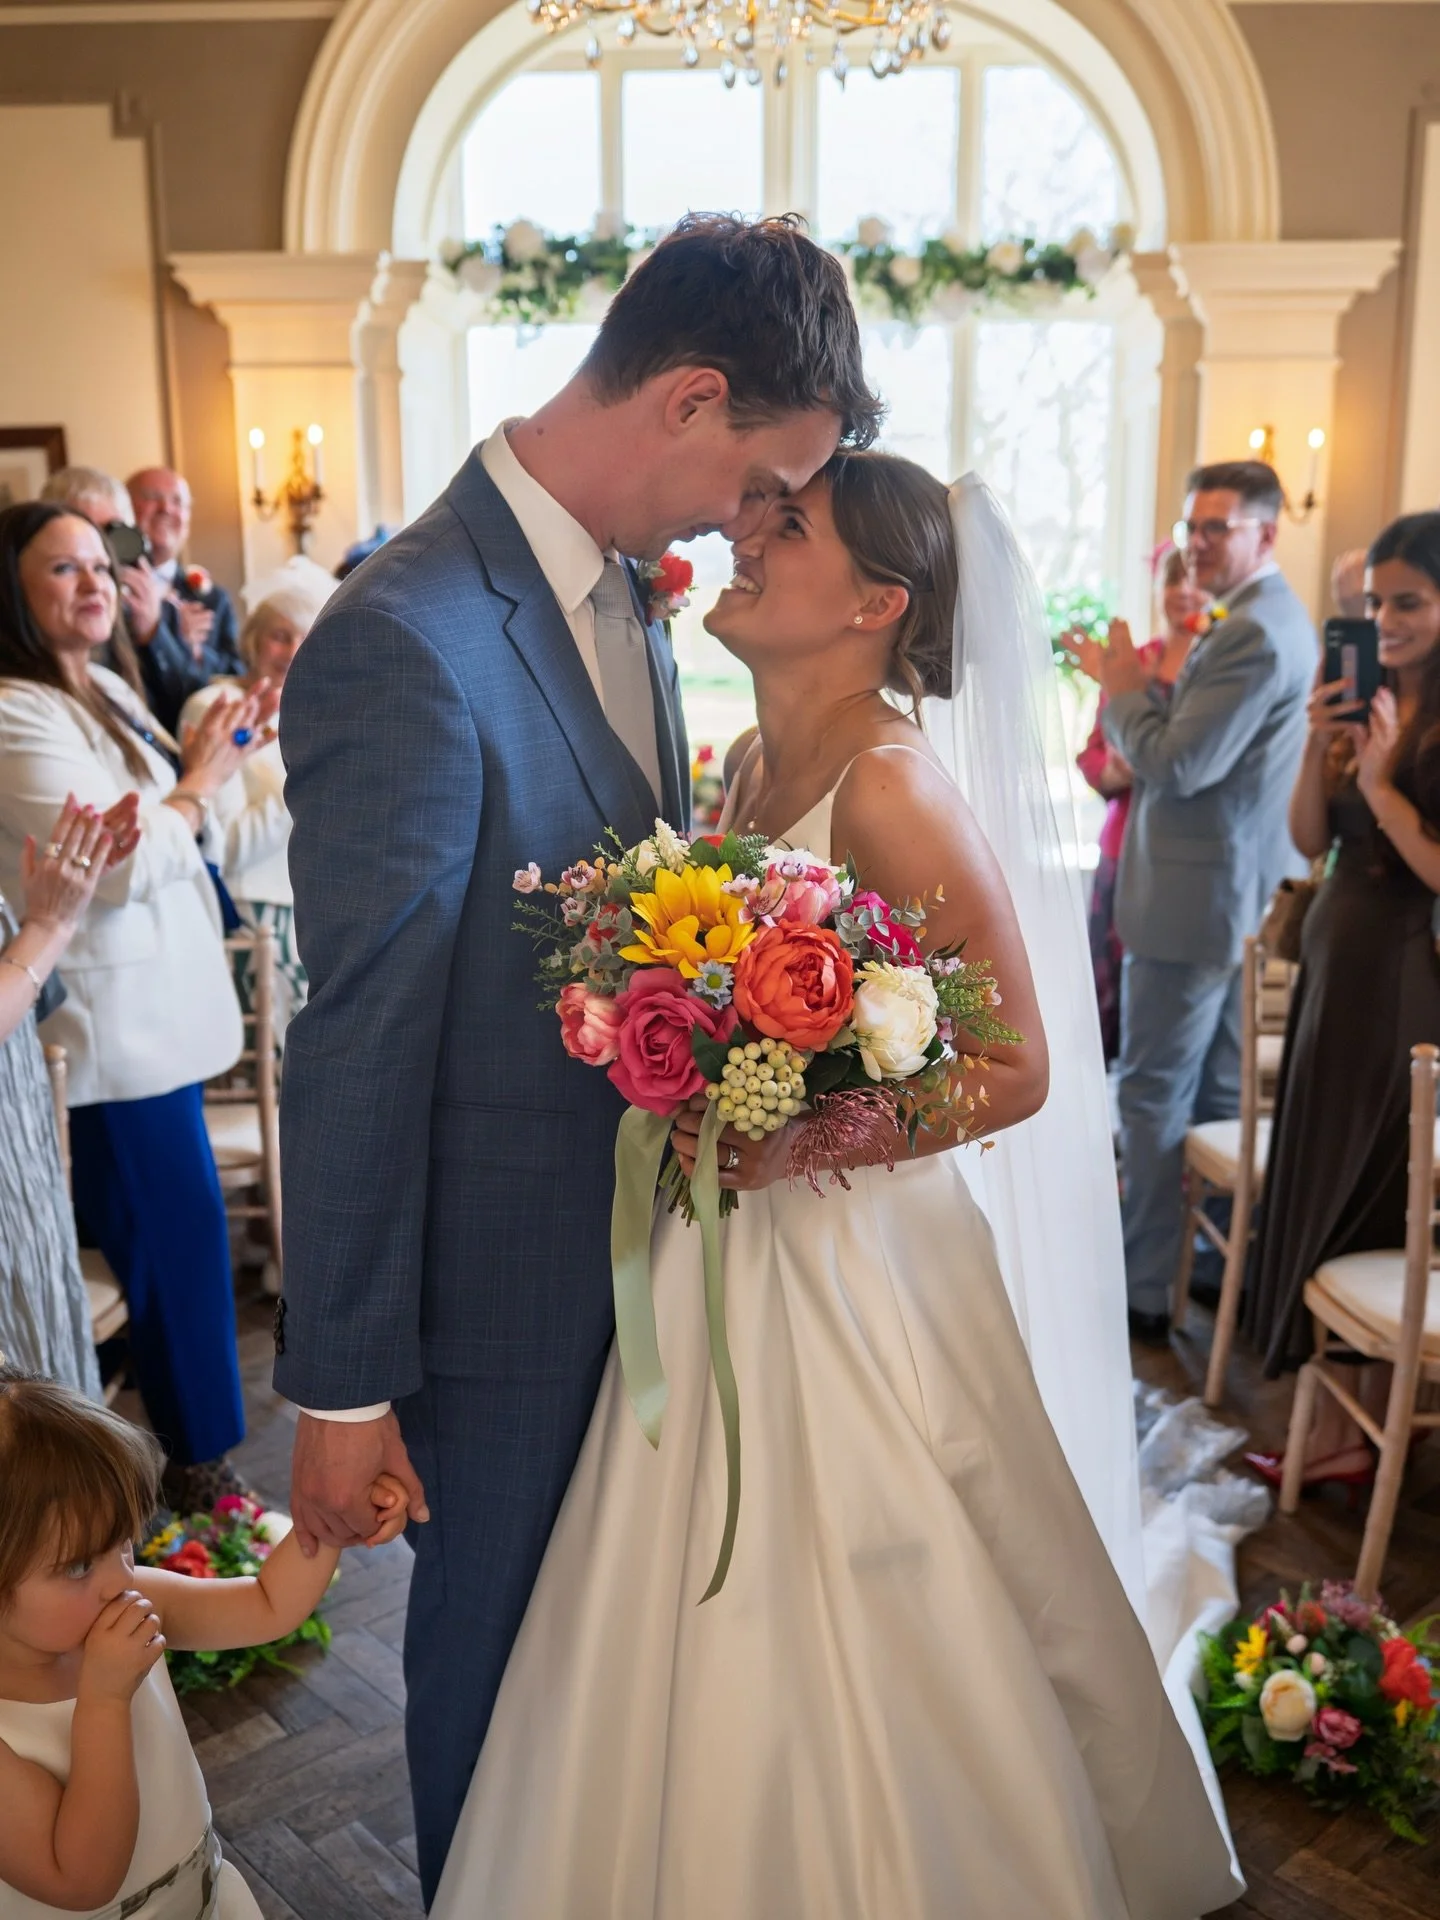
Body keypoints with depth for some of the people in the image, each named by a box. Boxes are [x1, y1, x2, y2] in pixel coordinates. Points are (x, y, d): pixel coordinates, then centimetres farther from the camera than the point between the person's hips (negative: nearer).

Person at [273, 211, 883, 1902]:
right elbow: (355, 1047, -23)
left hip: (635, 1230, 8)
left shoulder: (621, 594, 1)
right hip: (507, 1268, -8)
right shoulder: (407, 639, -26)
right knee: (494, 1639, 18)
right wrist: (343, 1385, -16)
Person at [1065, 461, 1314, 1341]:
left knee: (1154, 1092, -4)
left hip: (1198, 898, -11)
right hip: (1238, 892, 11)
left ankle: (1149, 1290, 4)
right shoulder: (1272, 621, 15)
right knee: (1218, 1094, 17)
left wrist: (1124, 688, -9)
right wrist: (1136, 685, 4)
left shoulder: (1254, 633, -19)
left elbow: (1179, 765, -23)